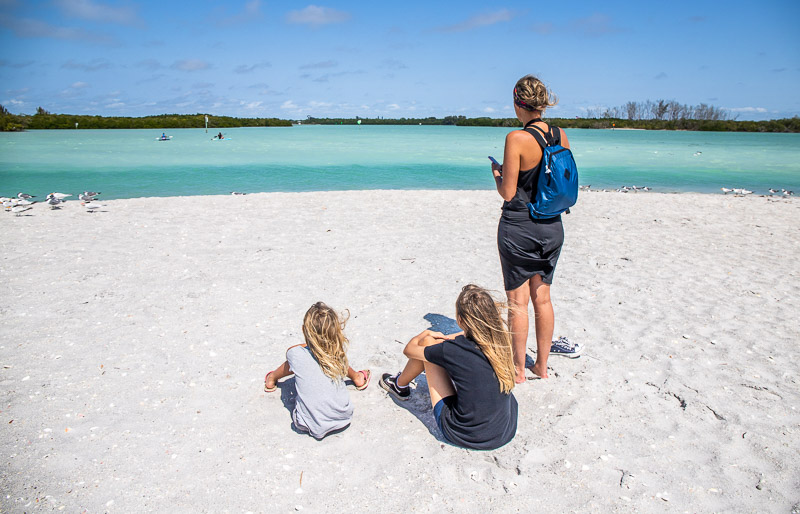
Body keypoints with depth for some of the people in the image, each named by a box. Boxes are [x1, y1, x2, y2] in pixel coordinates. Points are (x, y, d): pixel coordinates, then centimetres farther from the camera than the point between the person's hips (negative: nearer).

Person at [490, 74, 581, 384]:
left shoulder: (517, 139, -17)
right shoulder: (560, 136, 2)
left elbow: (507, 193, -16)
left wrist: (497, 173, 4)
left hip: (518, 227, -6)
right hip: (551, 227, 6)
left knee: (518, 302, 6)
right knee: (542, 298, 16)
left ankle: (518, 369, 19)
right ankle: (541, 366, 28)